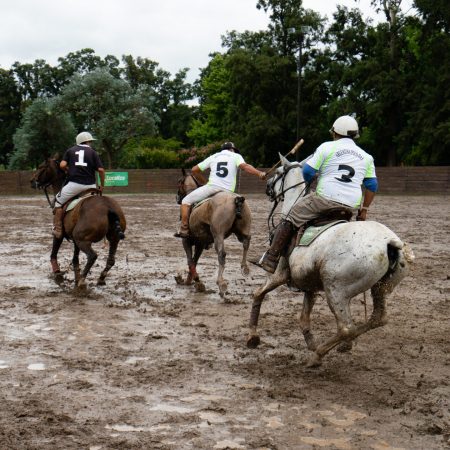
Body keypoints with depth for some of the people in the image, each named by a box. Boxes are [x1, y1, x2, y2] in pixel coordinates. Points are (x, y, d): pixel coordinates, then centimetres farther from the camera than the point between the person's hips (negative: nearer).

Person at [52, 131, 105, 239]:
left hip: (74, 184, 0)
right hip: (90, 185, 0)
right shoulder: (93, 152, 8)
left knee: (58, 201, 15)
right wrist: (102, 185, 8)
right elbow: (101, 170, -3)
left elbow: (62, 165, -2)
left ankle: (57, 229, 6)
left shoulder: (70, 150, 12)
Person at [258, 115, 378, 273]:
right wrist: (364, 210, 21)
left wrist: (309, 180, 23)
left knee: (290, 220, 7)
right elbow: (372, 185, 15)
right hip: (351, 206, 5)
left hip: (325, 198, -5)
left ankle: (270, 260, 4)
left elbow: (307, 171, -1)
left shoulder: (327, 147, 2)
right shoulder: (366, 157, 17)